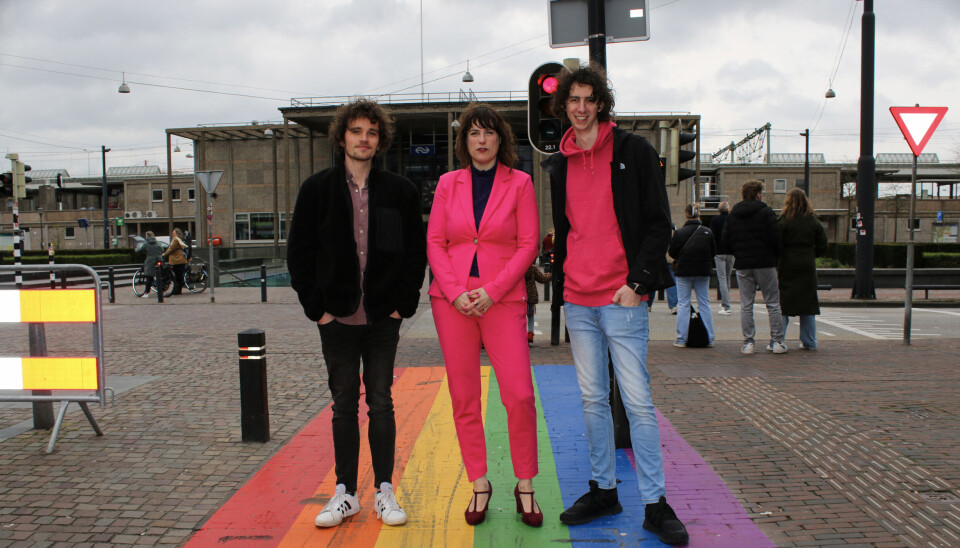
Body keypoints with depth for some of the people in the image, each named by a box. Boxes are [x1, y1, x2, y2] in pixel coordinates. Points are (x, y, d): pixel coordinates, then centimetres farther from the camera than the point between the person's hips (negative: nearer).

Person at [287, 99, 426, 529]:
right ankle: (345, 493, 19)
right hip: (337, 317, 0)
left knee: (381, 403, 7)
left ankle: (384, 490, 18)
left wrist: (404, 304, -3)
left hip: (383, 318, 0)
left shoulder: (400, 191, 3)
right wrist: (316, 307, -4)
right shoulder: (317, 189, 2)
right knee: (344, 404, 8)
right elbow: (298, 253, 3)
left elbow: (416, 251, 5)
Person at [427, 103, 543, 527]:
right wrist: (455, 292, -8)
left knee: (519, 395, -7)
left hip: (503, 298, -2)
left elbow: (528, 244, -2)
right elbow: (434, 242, 6)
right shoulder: (448, 183, 10)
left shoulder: (519, 183, 4)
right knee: (463, 397, 5)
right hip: (452, 300, 2)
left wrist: (492, 291, -11)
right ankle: (479, 484, 19)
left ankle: (524, 486, 12)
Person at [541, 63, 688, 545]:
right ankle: (603, 490, 23)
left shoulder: (634, 151, -1)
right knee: (593, 399, 11)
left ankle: (655, 504, 6)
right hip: (577, 299, 5)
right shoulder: (559, 165, 14)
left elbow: (658, 223, -3)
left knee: (637, 401, -4)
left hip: (622, 297, -5)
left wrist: (636, 282, -13)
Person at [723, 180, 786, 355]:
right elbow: (775, 238, -10)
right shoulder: (766, 212, -5)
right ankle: (777, 342, 6)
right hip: (765, 263, -3)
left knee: (746, 305, 5)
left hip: (742, 265, 3)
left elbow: (726, 240, 6)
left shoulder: (732, 214, 7)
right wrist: (776, 256, 6)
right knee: (773, 304, 5)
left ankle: (748, 342, 2)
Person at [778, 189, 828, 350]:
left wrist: (775, 266, -3)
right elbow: (823, 246, 5)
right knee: (808, 306, 10)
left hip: (787, 266, -3)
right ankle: (809, 343, 14)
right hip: (808, 267, 3)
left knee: (782, 306, 2)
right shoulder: (814, 221, 5)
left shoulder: (784, 221, -7)